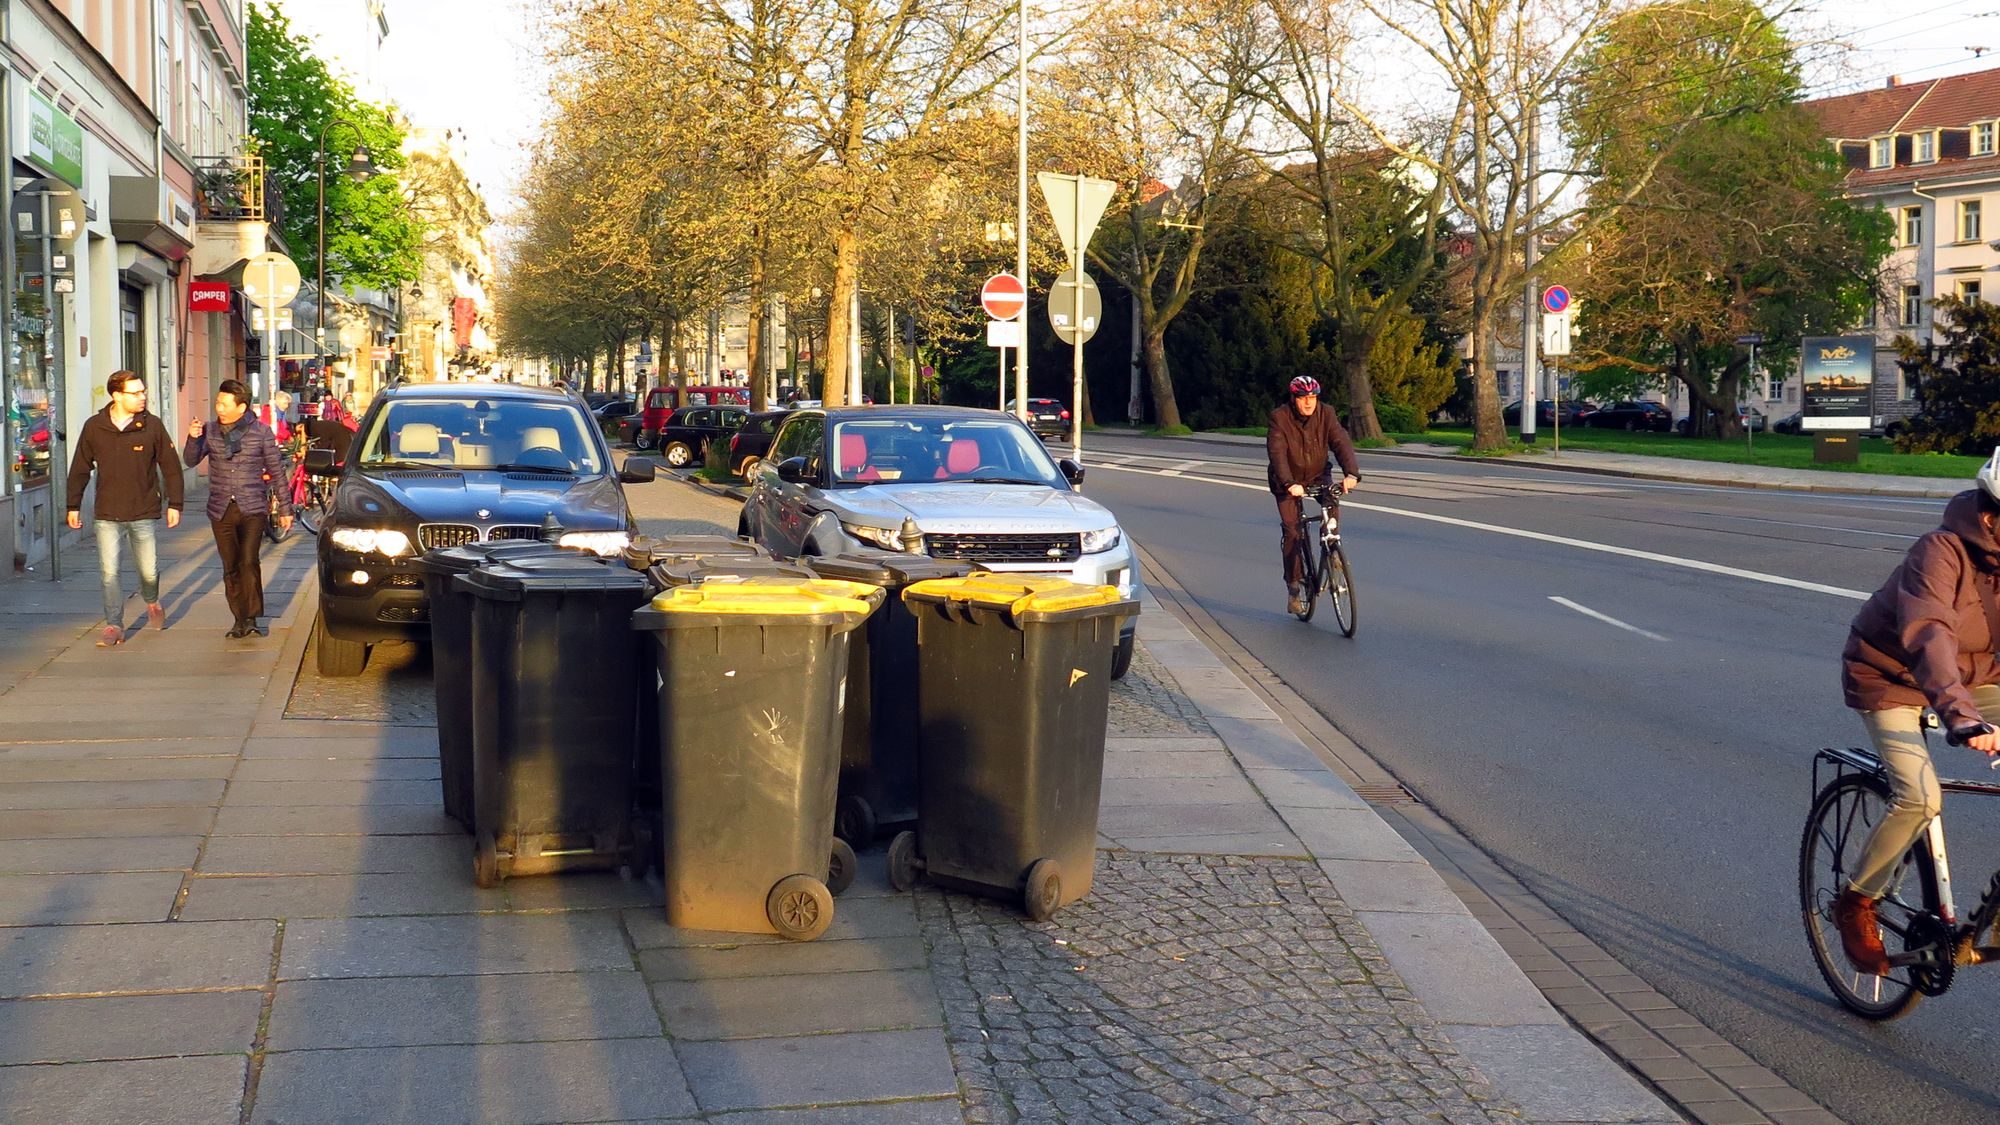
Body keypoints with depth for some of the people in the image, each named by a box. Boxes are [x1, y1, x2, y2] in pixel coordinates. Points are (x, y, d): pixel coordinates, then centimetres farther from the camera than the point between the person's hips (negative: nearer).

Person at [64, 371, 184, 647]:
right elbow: (80, 469, 8)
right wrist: (74, 506, 8)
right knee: (109, 572, -3)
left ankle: (152, 602, 39)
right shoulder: (94, 427, -1)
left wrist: (174, 504, 1)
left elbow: (171, 466, 2)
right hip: (107, 515, 0)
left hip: (144, 513, 0)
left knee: (149, 570, 7)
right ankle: (114, 626, 7)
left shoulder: (152, 425, -4)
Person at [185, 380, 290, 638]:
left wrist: (284, 508, 4)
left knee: (249, 561, -15)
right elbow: (191, 461, 2)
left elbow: (277, 471, 4)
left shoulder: (261, 432, -1)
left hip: (252, 509, -3)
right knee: (230, 568, 7)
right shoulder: (210, 431, 5)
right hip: (221, 510, 3)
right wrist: (193, 439, -18)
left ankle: (251, 618, -7)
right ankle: (239, 619, 16)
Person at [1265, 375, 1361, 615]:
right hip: (1289, 482, -2)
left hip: (1318, 475, 2)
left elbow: (1342, 443, -24)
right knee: (1292, 530, -10)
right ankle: (1293, 588, 2)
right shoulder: (1279, 418, -20)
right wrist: (1289, 484, -47)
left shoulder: (1326, 416, -13)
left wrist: (1351, 473, -43)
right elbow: (1277, 454, -31)